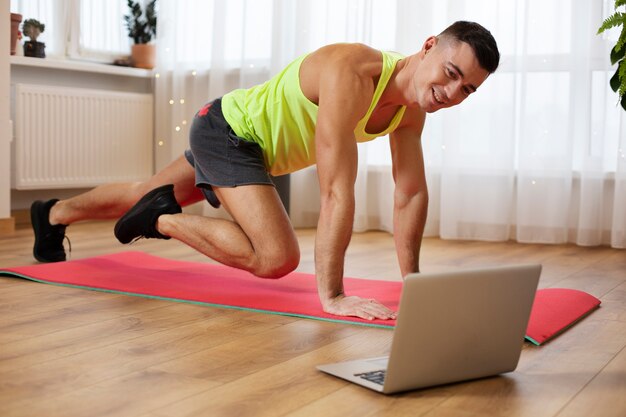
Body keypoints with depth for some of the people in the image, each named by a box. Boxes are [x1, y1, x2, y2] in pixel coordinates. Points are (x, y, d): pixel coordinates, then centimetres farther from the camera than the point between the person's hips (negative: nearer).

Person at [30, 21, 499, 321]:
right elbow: (337, 192, -40)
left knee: (144, 197, 25)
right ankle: (163, 218, -3)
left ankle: (53, 214, 50)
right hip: (227, 127, -8)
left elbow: (412, 193, -5)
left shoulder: (413, 106, -11)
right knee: (277, 258, -24)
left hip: (254, 144, 8)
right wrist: (332, 295, -38)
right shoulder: (350, 74, -37)